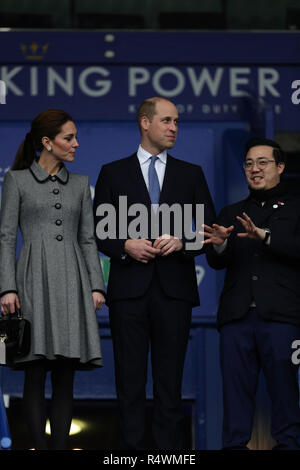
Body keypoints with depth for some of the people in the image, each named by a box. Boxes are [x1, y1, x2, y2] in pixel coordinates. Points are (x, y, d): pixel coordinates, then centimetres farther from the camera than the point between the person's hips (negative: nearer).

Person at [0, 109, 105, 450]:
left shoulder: (80, 184, 15)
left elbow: (87, 239, 14)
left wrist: (96, 285, 4)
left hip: (72, 281, 3)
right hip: (35, 280, -3)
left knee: (65, 376, 1)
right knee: (36, 374, -6)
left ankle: (61, 445, 3)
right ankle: (40, 446, -4)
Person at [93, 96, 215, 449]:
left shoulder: (191, 174, 12)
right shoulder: (113, 172, 8)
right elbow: (98, 229, 6)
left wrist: (181, 241, -9)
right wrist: (125, 246, -12)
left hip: (174, 288, 1)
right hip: (129, 288, -1)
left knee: (170, 378, 2)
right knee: (130, 379, 1)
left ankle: (169, 448, 5)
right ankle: (131, 447, 5)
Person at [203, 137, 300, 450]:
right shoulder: (231, 214, 22)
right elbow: (217, 262, 12)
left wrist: (265, 236, -20)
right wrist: (219, 245, -10)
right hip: (237, 315, 3)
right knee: (235, 385, 0)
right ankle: (234, 444, 3)